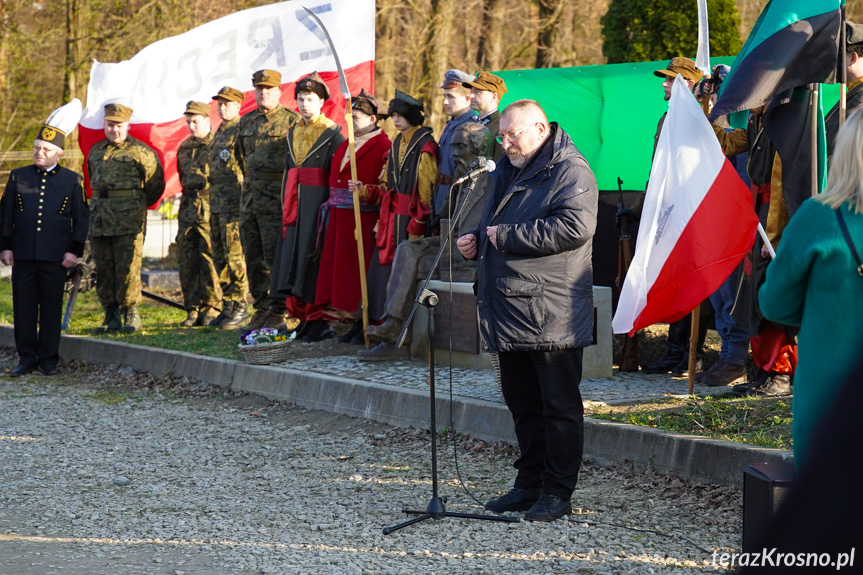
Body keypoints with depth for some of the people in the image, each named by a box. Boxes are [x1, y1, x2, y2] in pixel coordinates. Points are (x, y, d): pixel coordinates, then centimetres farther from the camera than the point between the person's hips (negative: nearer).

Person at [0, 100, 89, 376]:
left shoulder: (71, 180, 3)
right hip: (23, 255, 2)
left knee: (52, 307, 3)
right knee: (23, 306, 3)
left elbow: (81, 219, 4)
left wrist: (74, 250, -4)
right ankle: (27, 358, 11)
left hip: (56, 257, -2)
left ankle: (48, 359, 11)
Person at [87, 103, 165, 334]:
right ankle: (111, 317, 14)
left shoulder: (140, 151, -2)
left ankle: (131, 315, 0)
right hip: (99, 218, 6)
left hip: (128, 220, -6)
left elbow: (155, 184, 5)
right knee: (103, 270, 6)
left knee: (128, 270, -8)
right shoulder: (95, 151, 16)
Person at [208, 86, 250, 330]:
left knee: (234, 256, -9)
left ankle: (239, 307, -4)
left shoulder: (242, 131, -9)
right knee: (220, 257, 10)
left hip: (234, 204, -9)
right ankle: (227, 306, 16)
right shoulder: (219, 133, 20)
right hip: (216, 204, 9)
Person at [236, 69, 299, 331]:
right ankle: (261, 309, 16)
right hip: (249, 196, 7)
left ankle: (277, 314, -3)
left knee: (275, 257, -7)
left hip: (277, 198, -7)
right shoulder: (246, 122, 15)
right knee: (253, 259, 8)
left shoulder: (291, 120, -4)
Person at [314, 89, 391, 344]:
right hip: (341, 219, 8)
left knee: (363, 273, -4)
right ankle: (358, 322, 19)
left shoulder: (383, 148, -10)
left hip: (365, 220, -8)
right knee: (345, 271, 10)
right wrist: (331, 210, 14)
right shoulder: (347, 144, 16)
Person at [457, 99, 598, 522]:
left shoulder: (569, 171, -10)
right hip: (511, 312, 9)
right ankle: (530, 484, 24)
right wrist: (478, 241, 9)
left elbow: (575, 227, -24)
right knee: (522, 404, 15)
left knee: (558, 405, -1)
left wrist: (506, 236, -18)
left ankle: (557, 492, 4)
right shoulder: (509, 171, 19)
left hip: (550, 315, -9)